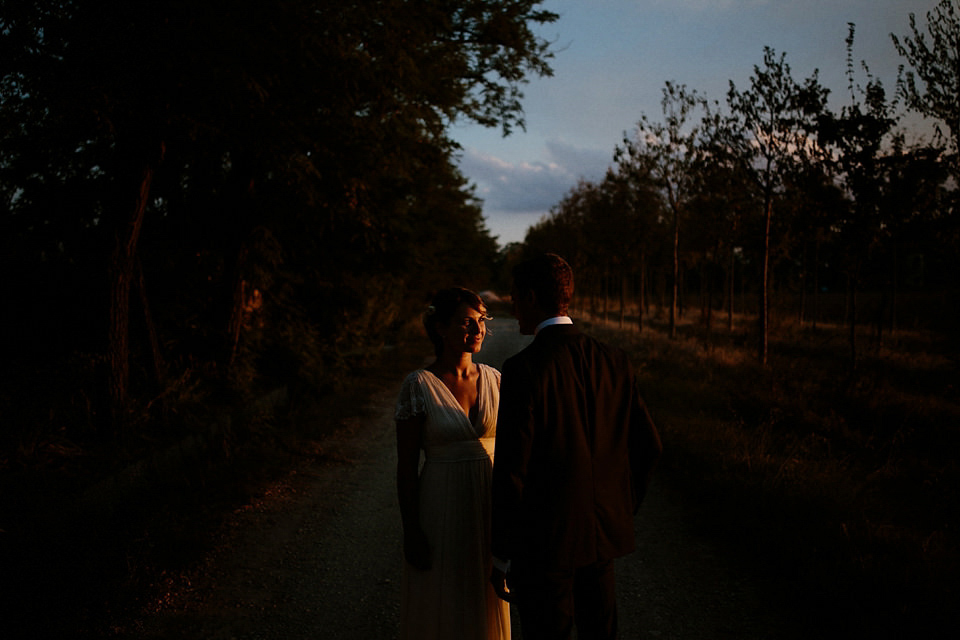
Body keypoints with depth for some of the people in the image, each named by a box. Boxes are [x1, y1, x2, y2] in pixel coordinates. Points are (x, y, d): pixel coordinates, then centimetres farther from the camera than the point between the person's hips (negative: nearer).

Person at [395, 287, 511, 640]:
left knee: (487, 602, 16)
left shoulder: (492, 379, 2)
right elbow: (406, 464, -9)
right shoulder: (418, 385, -11)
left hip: (490, 505, 4)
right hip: (442, 508, -4)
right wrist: (411, 531, -10)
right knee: (441, 608, 9)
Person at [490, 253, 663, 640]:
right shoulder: (613, 361, 1)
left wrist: (501, 556, -8)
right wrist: (621, 509, 16)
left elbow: (511, 469, -18)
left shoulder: (524, 368, -17)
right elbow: (648, 446, 5)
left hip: (546, 541, -6)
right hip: (602, 535, 6)